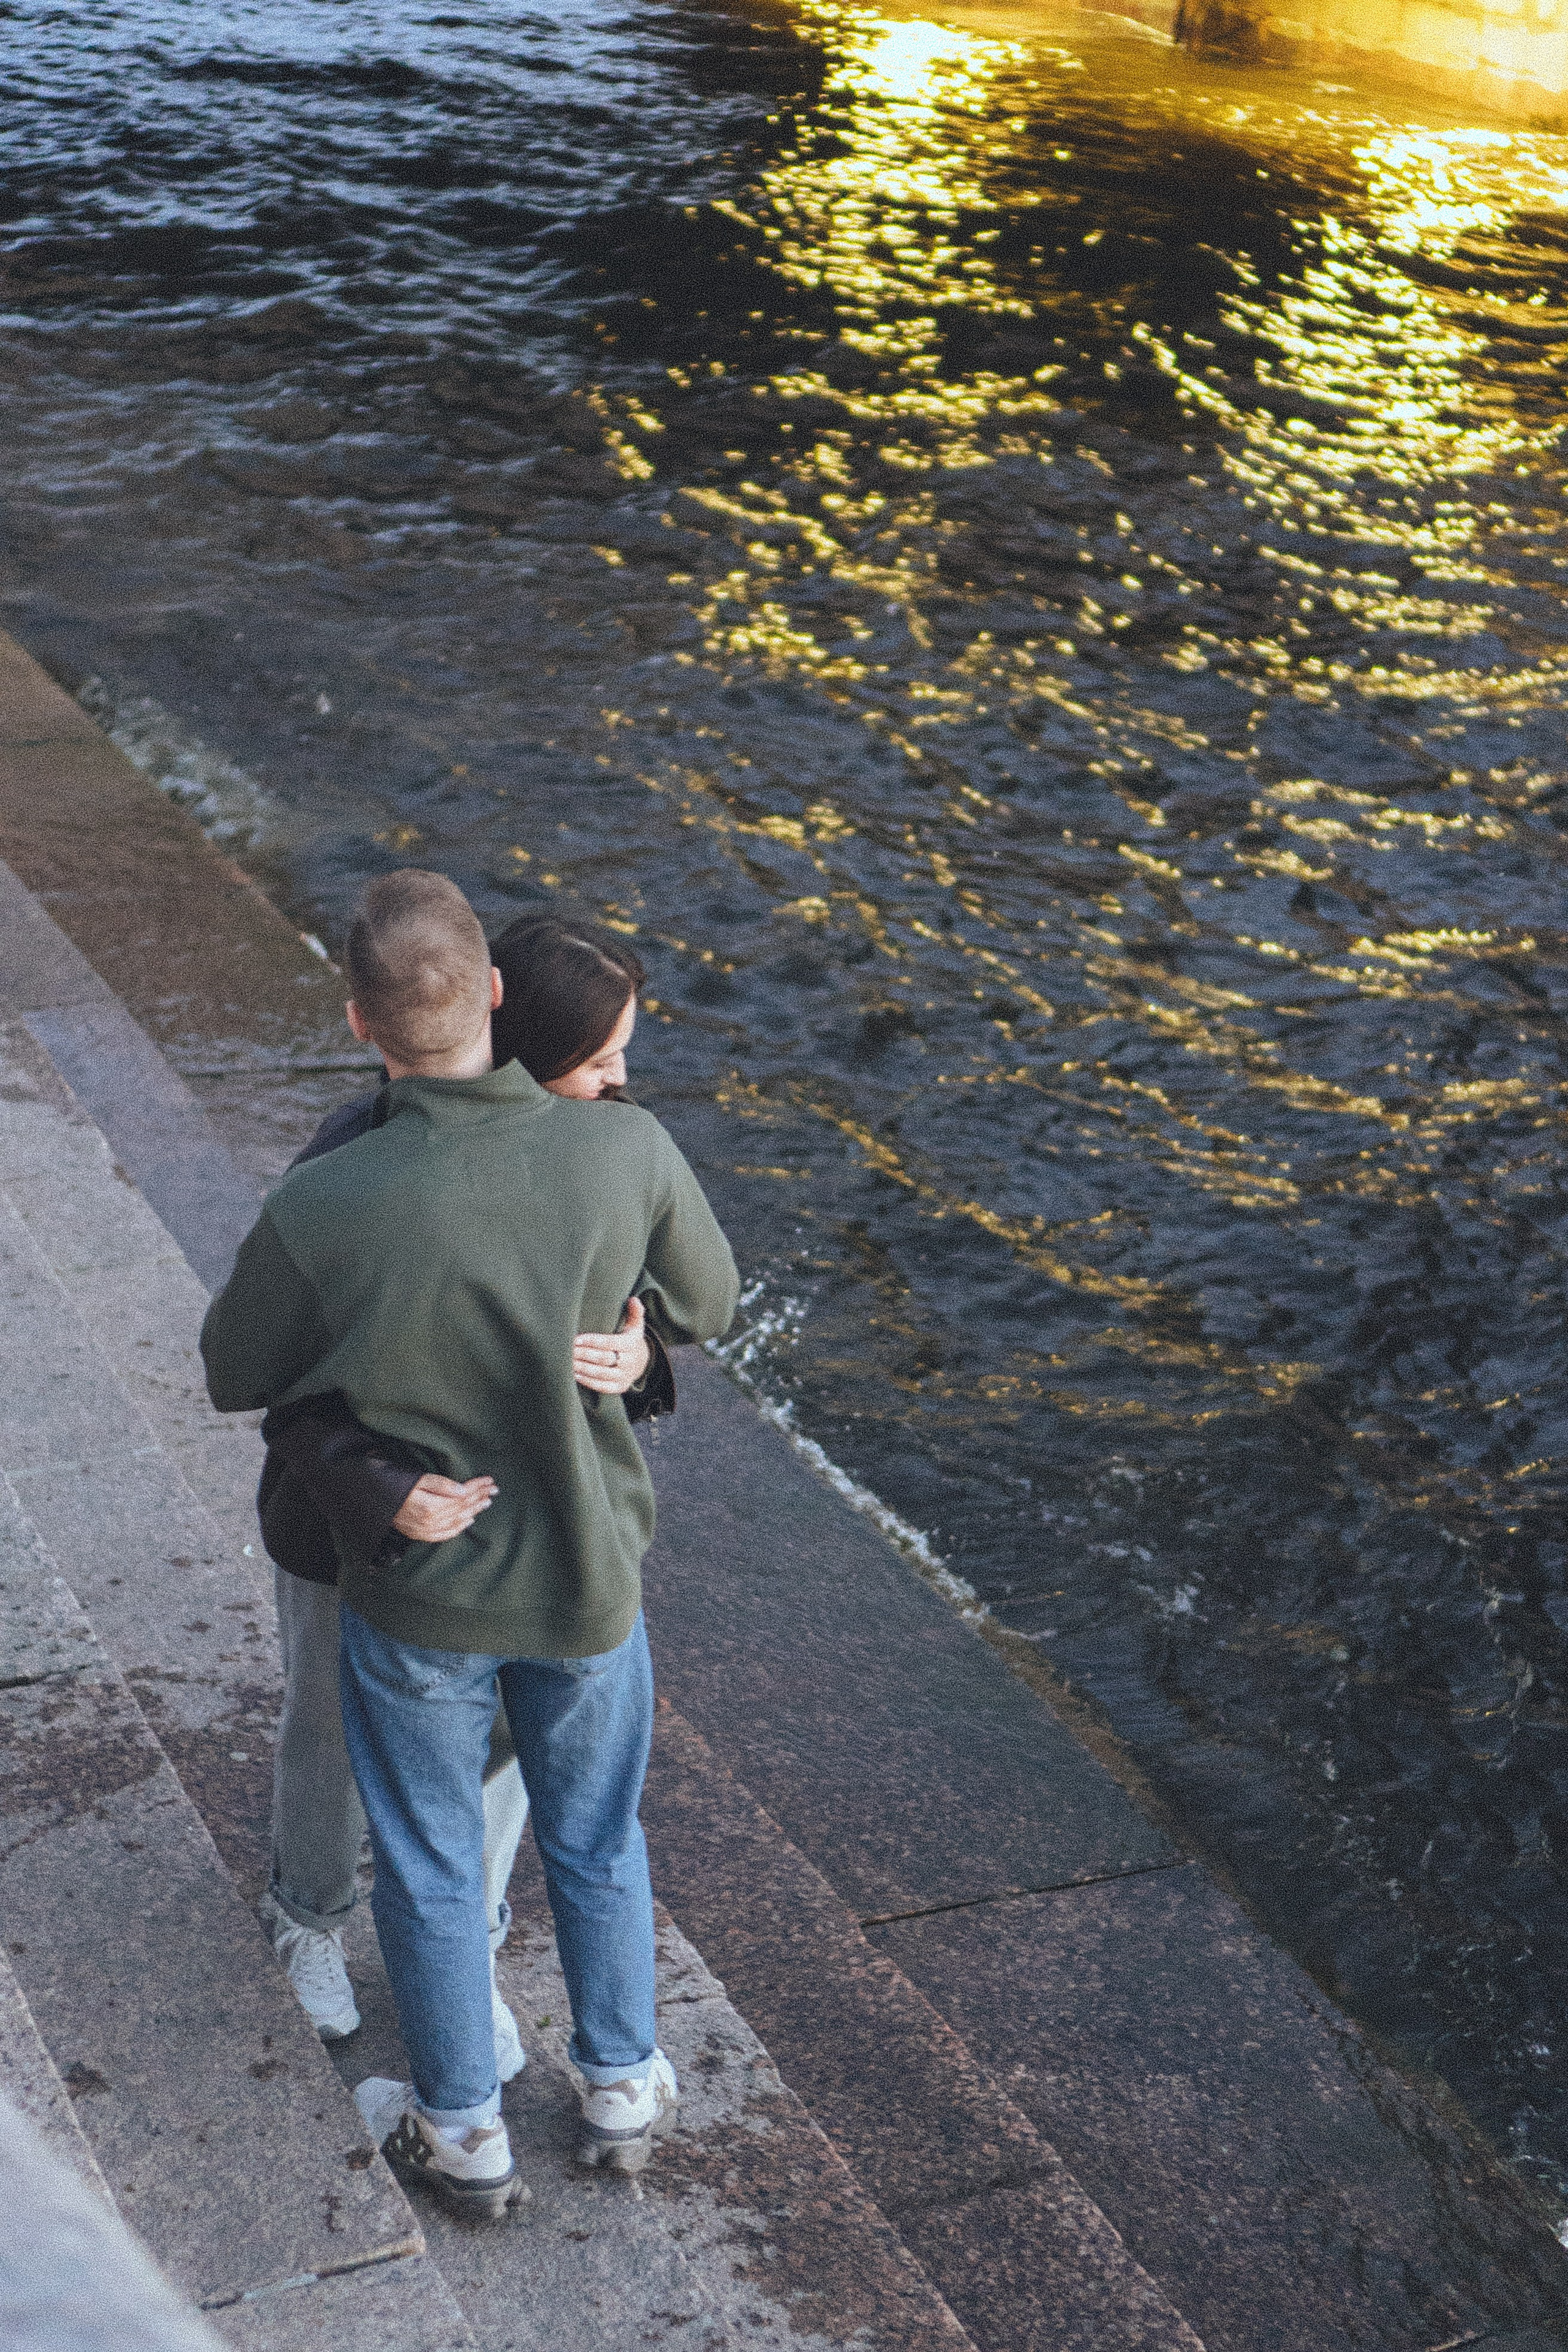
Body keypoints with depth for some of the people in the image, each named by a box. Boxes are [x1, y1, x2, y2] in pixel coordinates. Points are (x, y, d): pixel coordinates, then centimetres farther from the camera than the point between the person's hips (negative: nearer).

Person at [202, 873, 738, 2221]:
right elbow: (704, 1307, -4)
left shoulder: (321, 1213, -30)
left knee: (431, 1866, 22)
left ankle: (464, 2135, 42)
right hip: (588, 1578, 2)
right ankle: (622, 2089, 46)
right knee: (596, 1841, 26)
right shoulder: (628, 1153, -24)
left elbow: (237, 1381, -9)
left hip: (419, 1599, -2)